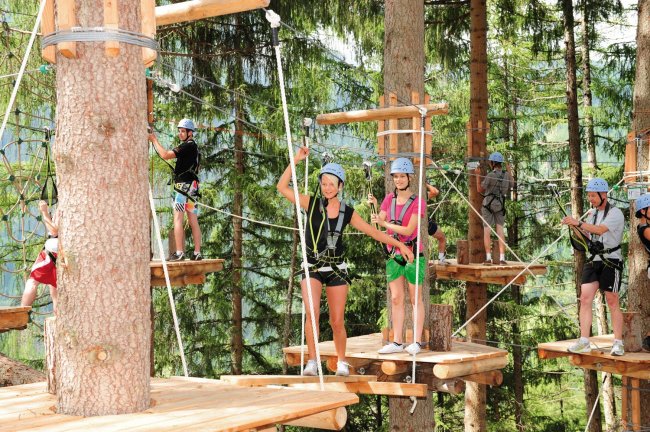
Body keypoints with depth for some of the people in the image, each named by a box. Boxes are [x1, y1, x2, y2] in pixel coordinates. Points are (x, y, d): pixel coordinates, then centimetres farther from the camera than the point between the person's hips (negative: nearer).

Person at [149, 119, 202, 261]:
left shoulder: (187, 145, -9)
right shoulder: (194, 147, 21)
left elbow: (165, 155, -16)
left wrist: (154, 140, -7)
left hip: (184, 185, -9)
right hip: (193, 187, 9)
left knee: (178, 218, -10)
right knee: (193, 221, 7)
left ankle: (179, 252, -15)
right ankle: (197, 253, 5)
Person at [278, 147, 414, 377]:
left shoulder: (347, 212, 0)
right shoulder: (312, 203, -4)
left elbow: (373, 231, 6)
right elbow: (282, 187, -11)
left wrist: (399, 244, 0)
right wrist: (296, 160, -17)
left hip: (336, 269, 1)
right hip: (312, 268, -1)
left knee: (337, 322, 2)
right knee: (312, 313, -22)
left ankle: (341, 362, 23)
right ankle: (312, 361, -13)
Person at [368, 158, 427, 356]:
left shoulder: (418, 202, -8)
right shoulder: (389, 199, 8)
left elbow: (408, 230, -15)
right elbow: (379, 223, 4)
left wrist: (384, 223, -19)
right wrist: (374, 207, -10)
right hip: (394, 254, 5)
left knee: (415, 299, 1)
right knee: (396, 299, 4)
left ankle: (417, 341, 5)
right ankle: (397, 342, 7)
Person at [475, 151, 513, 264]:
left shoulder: (491, 175, -15)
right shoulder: (507, 175, 0)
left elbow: (480, 189, -6)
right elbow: (511, 185, 22)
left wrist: (478, 175, 0)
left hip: (488, 204, -4)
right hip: (500, 205, 4)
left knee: (487, 231, 0)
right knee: (500, 230, 4)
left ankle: (488, 258, -5)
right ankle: (502, 258, -4)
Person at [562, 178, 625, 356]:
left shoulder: (615, 213, -9)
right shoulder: (592, 213, 15)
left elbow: (600, 230, -25)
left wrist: (579, 223, -31)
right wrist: (574, 227, 1)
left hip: (611, 261, -6)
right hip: (593, 261, 6)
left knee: (612, 302, -2)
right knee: (585, 298, -5)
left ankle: (618, 343, 6)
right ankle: (584, 342, -6)